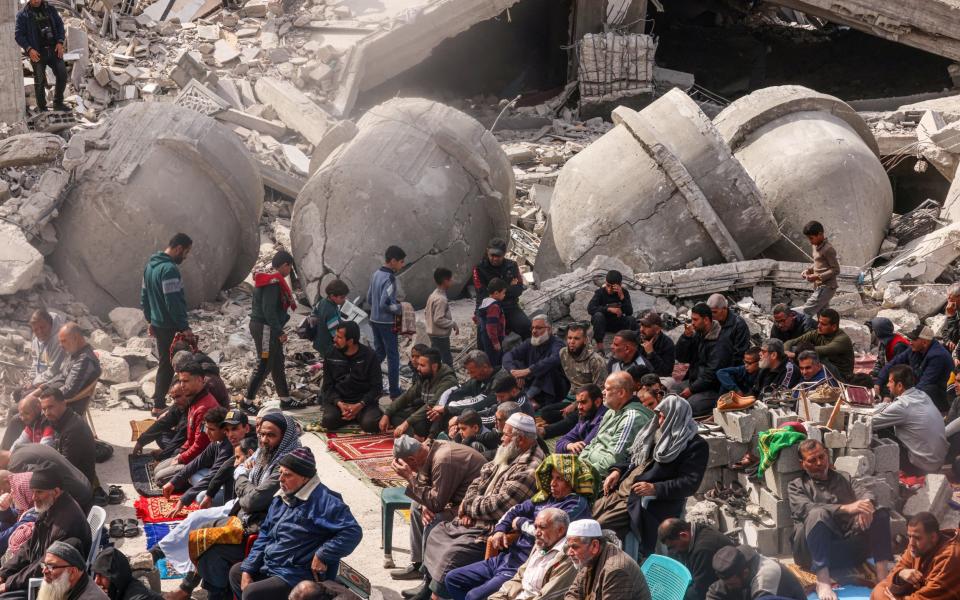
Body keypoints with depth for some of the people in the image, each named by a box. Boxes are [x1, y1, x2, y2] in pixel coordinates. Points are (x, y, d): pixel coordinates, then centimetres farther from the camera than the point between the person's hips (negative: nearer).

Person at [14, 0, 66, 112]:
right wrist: (29, 49, -17)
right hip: (37, 53, -3)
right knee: (40, 81, 1)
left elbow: (60, 25, 12)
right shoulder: (23, 14, -3)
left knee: (62, 74, -5)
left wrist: (60, 42, -2)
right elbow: (18, 35, -5)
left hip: (53, 49, 3)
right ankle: (42, 108, 13)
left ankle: (58, 103, 10)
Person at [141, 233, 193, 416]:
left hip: (158, 324, 10)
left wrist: (150, 320, 25)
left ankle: (159, 404, 20)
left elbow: (144, 296, 19)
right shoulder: (169, 269, -21)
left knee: (165, 364, 17)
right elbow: (173, 302, -23)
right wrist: (185, 327, -19)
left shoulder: (151, 265, 11)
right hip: (172, 327, -10)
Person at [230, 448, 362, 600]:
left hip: (298, 576, -10)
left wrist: (322, 556, -26)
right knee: (236, 572, 22)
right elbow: (264, 536, 15)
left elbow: (353, 531, -27)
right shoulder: (281, 499, 10)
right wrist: (247, 570, 6)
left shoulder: (323, 501, -20)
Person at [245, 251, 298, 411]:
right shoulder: (273, 283, -19)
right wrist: (279, 332, -20)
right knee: (264, 366, -4)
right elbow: (269, 310, -24)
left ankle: (286, 400, 25)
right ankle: (247, 401, 1)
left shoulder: (270, 280, 13)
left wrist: (278, 330, 16)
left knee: (278, 364, 16)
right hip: (265, 329, -11)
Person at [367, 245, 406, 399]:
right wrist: (399, 308, -12)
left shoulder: (375, 275, 7)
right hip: (387, 322, -8)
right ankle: (394, 392, 5)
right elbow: (384, 304, -25)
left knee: (379, 353, 18)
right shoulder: (389, 279, -20)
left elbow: (369, 299, 13)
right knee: (393, 356, 1)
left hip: (374, 320, 8)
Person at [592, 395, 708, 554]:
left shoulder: (696, 446, -6)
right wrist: (618, 471, 7)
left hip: (644, 501, -8)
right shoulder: (656, 432, 17)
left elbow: (690, 483, -13)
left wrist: (655, 489, -23)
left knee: (598, 528, -24)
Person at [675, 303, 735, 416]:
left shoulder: (721, 342, -15)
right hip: (694, 381, 9)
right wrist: (686, 336, -7)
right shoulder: (698, 335, 11)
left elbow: (712, 374, -20)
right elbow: (681, 358, 9)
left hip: (713, 389, -9)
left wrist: (692, 389, -18)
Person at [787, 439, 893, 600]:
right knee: (819, 514, -32)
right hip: (815, 553, -4)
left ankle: (883, 576, -29)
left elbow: (866, 494, 5)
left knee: (881, 514, -15)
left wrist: (867, 505, -22)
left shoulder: (844, 478, 24)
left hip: (850, 548, 4)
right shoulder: (796, 487, 12)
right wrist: (846, 508, -25)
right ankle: (822, 581, -42)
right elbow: (807, 509, -10)